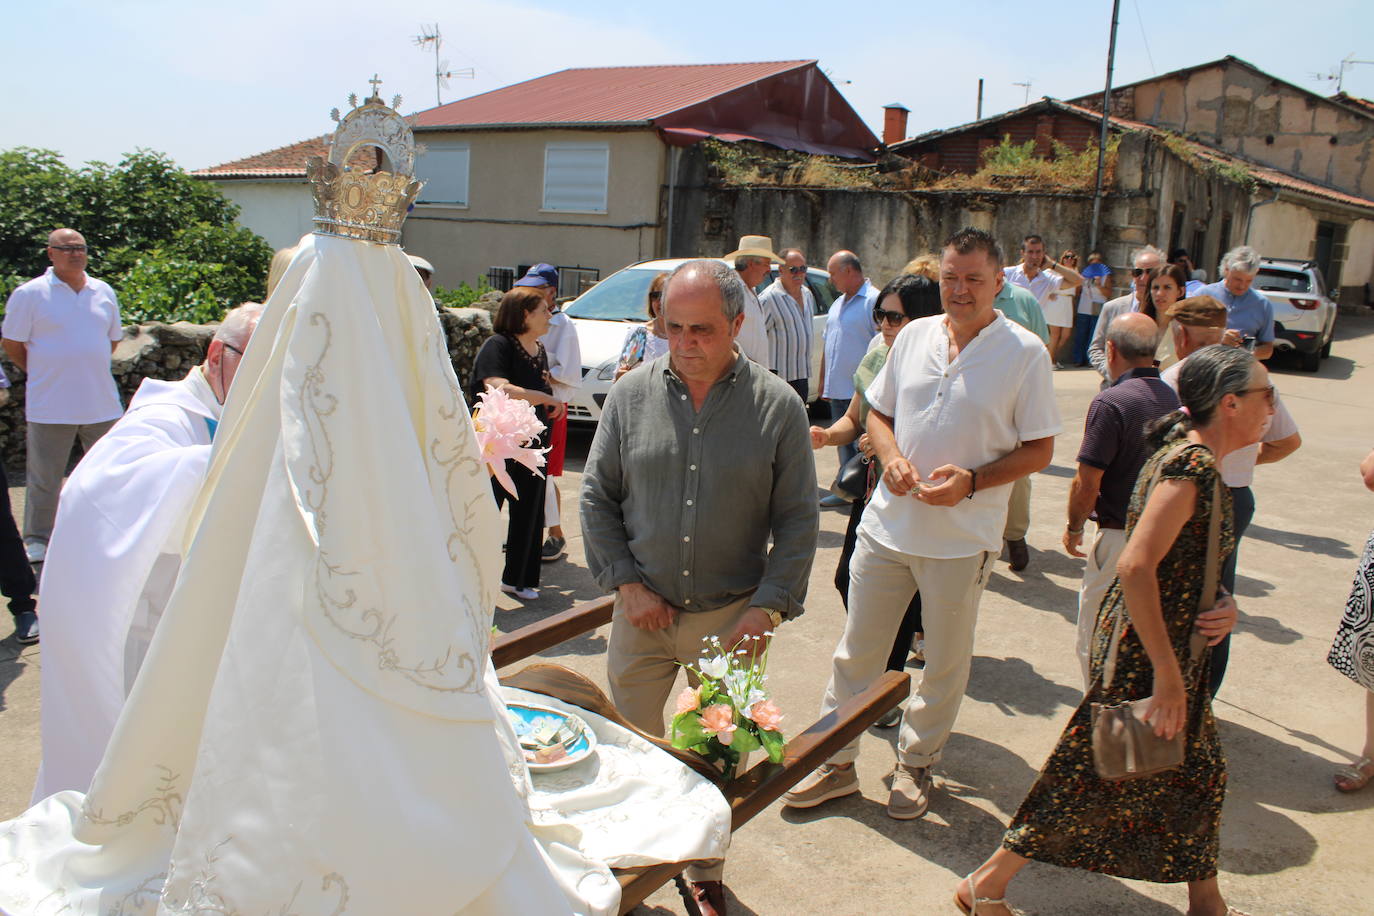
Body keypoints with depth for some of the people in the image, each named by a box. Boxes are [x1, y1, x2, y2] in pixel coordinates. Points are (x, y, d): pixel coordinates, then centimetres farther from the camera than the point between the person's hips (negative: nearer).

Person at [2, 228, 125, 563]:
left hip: (102, 404, 4)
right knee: (44, 478, 6)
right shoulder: (30, 294, -4)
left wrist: (90, 370, 13)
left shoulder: (103, 292, 8)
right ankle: (38, 539, 19)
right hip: (50, 406, -4)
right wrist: (42, 374, 3)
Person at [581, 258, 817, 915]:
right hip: (643, 610, 2)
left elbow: (798, 519, -2)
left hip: (731, 616, -1)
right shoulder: (631, 394, -2)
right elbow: (597, 496, 3)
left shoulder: (778, 406, -5)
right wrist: (625, 582, -5)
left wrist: (770, 607, -10)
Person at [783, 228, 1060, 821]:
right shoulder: (913, 336, 5)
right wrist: (891, 456, -7)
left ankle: (916, 763, 35)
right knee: (856, 651, 10)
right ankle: (836, 762, 26)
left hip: (962, 537, -3)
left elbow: (1039, 449, -4)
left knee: (946, 662, 13)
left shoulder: (1024, 353, -7)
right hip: (887, 525, 3)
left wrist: (972, 480, -19)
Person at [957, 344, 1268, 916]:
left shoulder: (1198, 460, 9)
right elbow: (1135, 567, -29)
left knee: (1197, 774, 21)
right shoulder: (1193, 464, -21)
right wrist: (1167, 675, -26)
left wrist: (1222, 604, -5)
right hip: (1143, 654, -10)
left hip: (1170, 647, 10)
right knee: (1090, 781, 1)